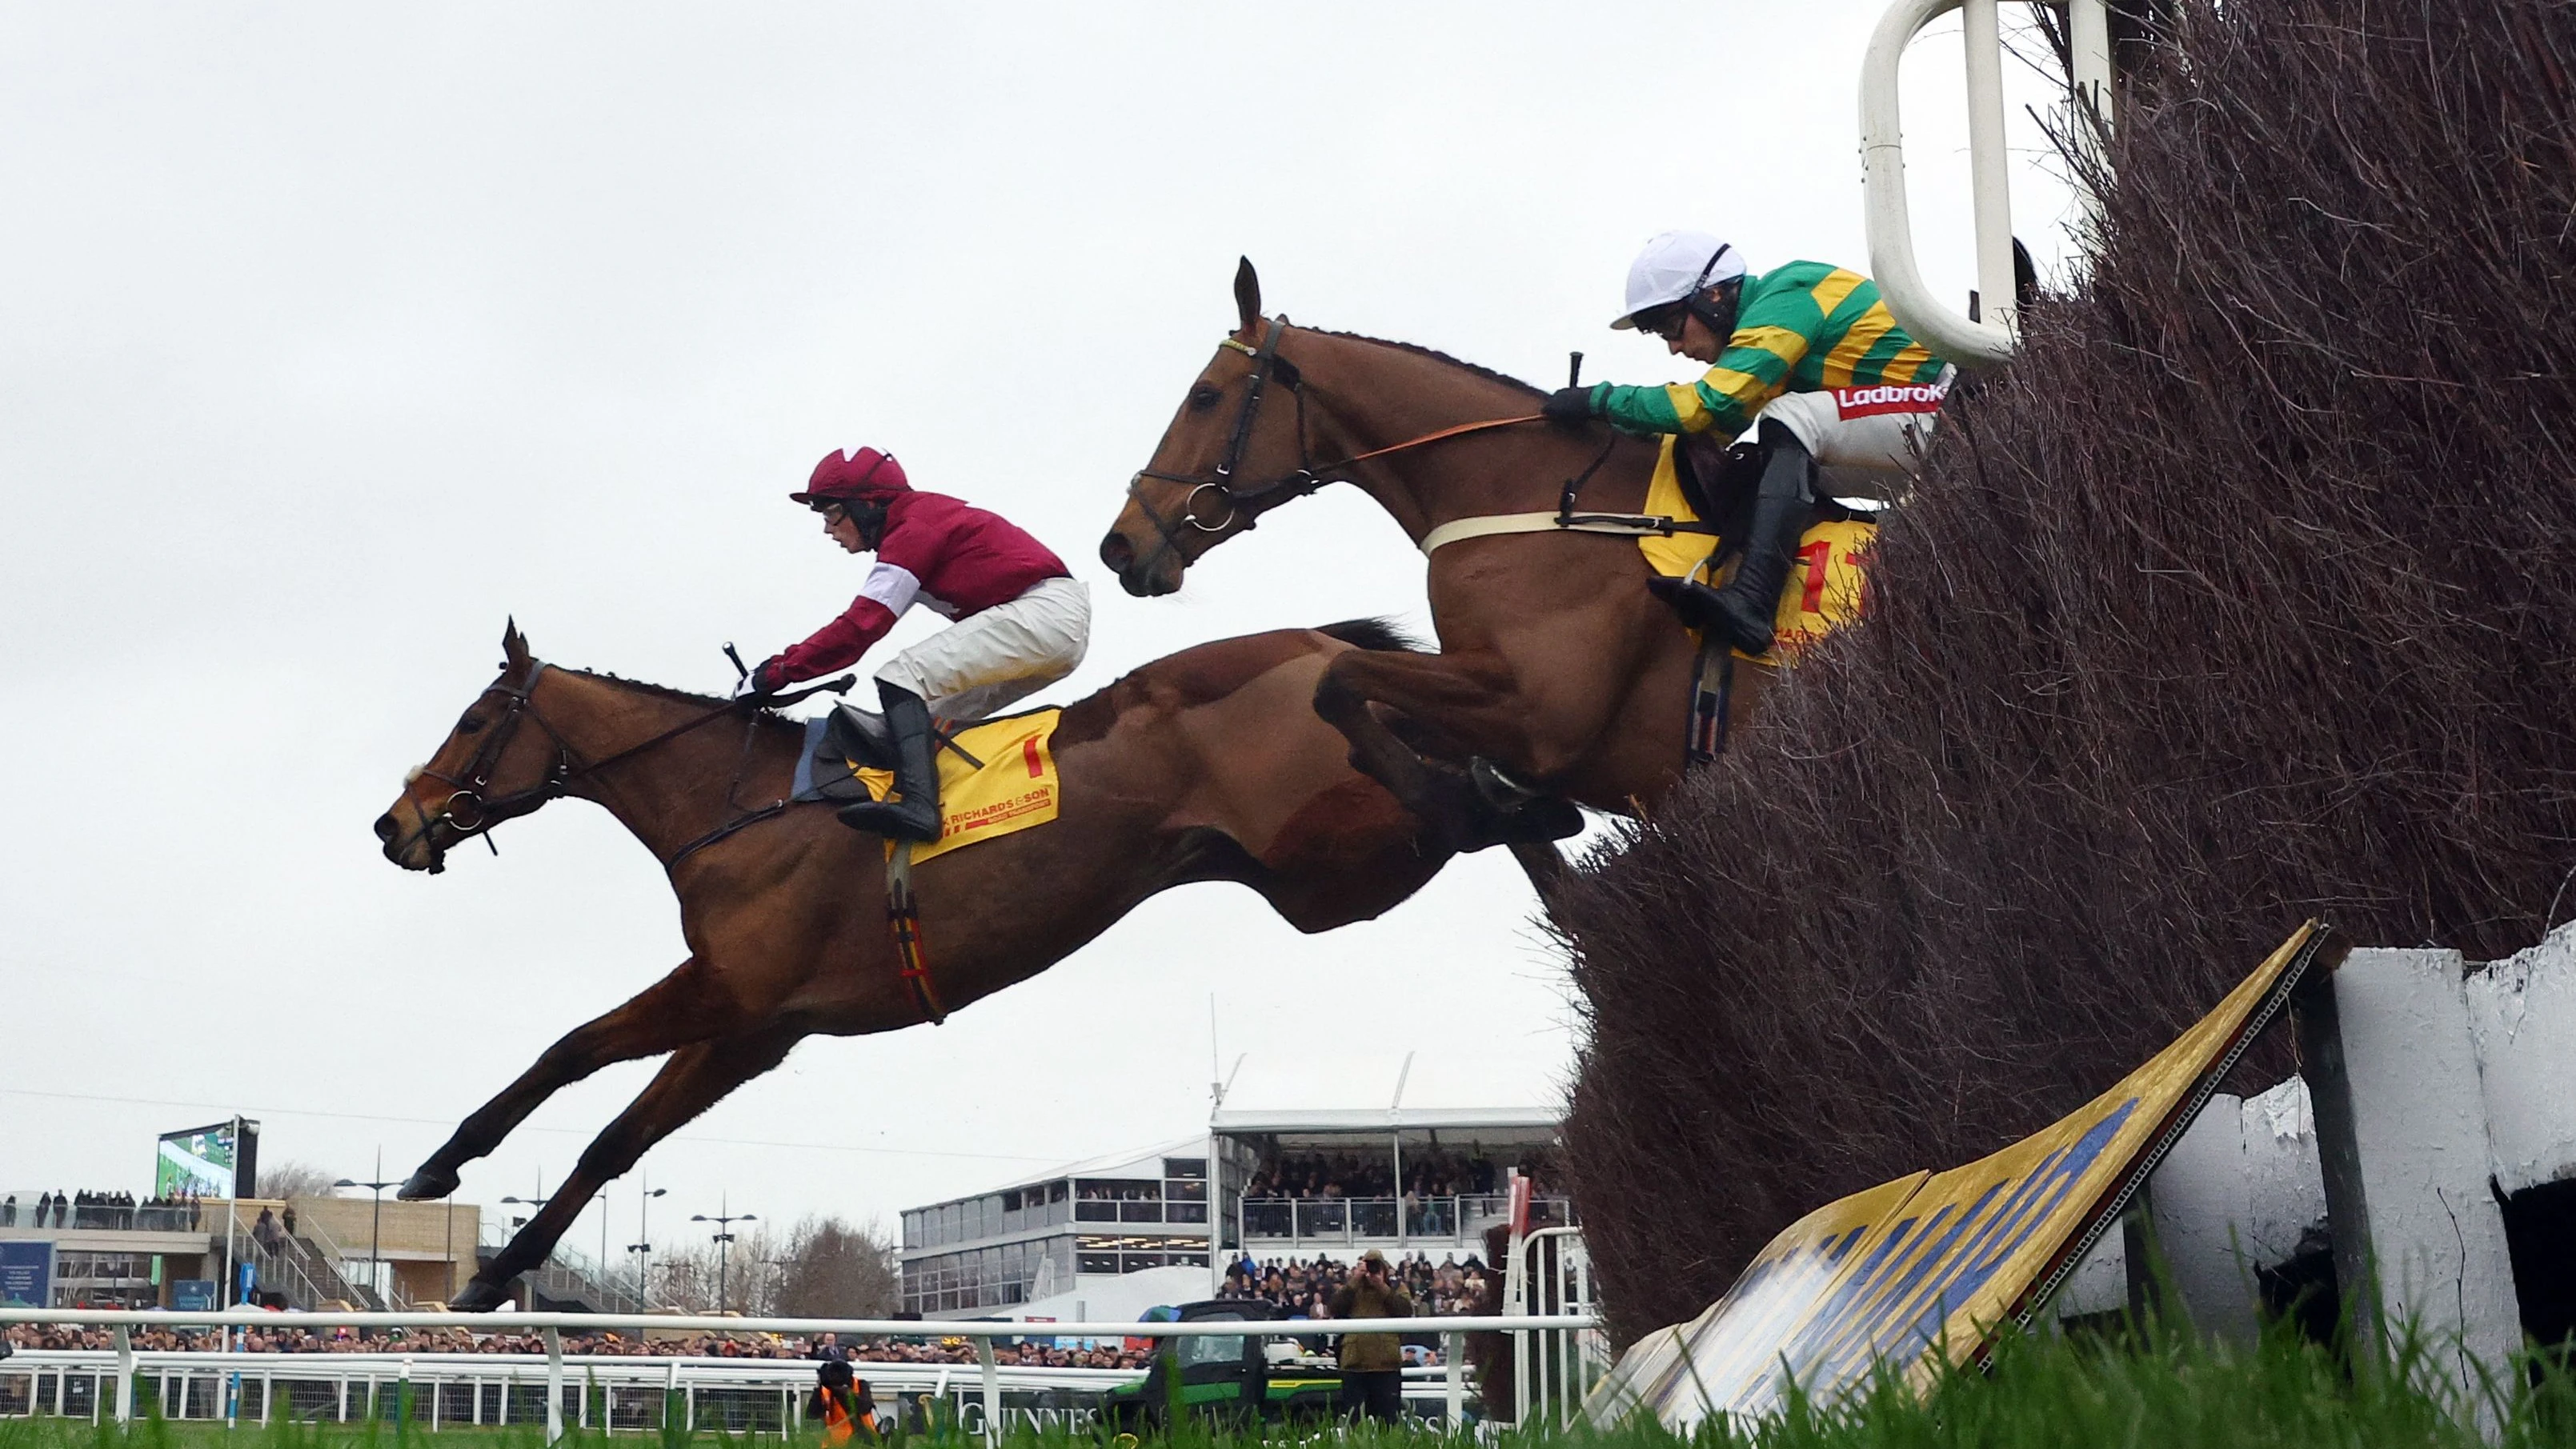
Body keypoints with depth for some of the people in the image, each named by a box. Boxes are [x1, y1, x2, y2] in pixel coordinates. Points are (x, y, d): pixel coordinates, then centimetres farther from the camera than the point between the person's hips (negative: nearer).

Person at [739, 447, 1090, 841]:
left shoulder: (915, 528, -10)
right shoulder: (926, 517, 21)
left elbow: (861, 625, -17)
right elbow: (861, 623, 21)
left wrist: (780, 670, -14)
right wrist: (788, 661, 12)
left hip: (1044, 609, -11)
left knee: (902, 676, -18)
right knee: (936, 718, 16)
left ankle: (916, 803, -37)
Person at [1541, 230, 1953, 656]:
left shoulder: (1785, 301, -16)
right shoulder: (1761, 318, 12)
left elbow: (1715, 402, -26)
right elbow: (1723, 425, 11)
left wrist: (1601, 400, -19)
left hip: (1937, 413, -10)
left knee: (1792, 420, -27)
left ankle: (1750, 601, -41)